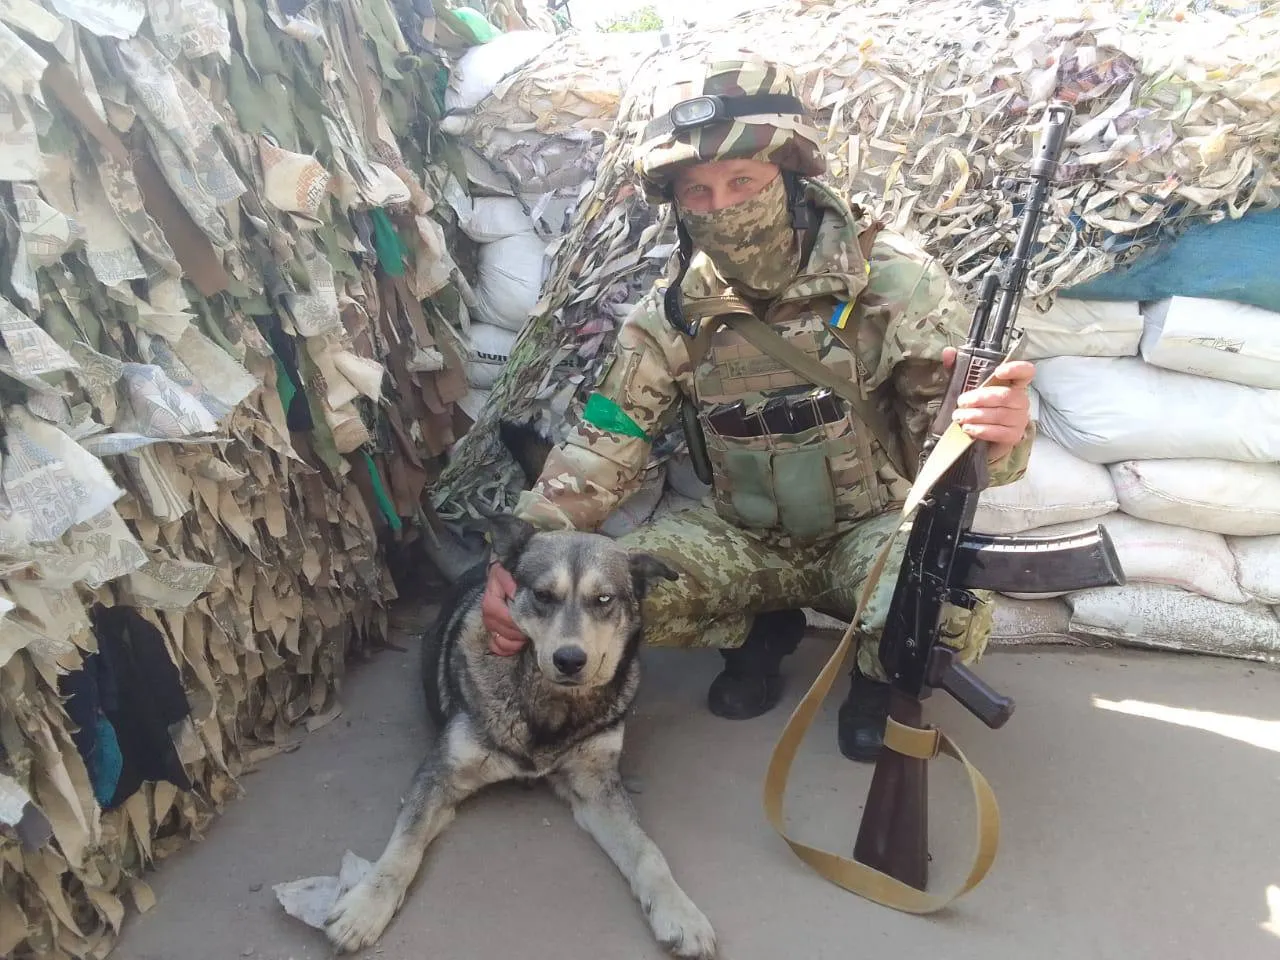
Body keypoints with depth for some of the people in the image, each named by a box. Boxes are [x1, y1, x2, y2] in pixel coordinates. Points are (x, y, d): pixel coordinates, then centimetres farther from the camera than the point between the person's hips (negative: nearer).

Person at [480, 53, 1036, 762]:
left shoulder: (893, 280, -17)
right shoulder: (672, 314, -9)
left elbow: (954, 438, -17)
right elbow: (596, 455, -7)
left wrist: (999, 435, -43)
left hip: (877, 529, -2)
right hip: (746, 543, 3)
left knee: (948, 617, -34)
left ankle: (881, 669, 5)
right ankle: (758, 633, 10)